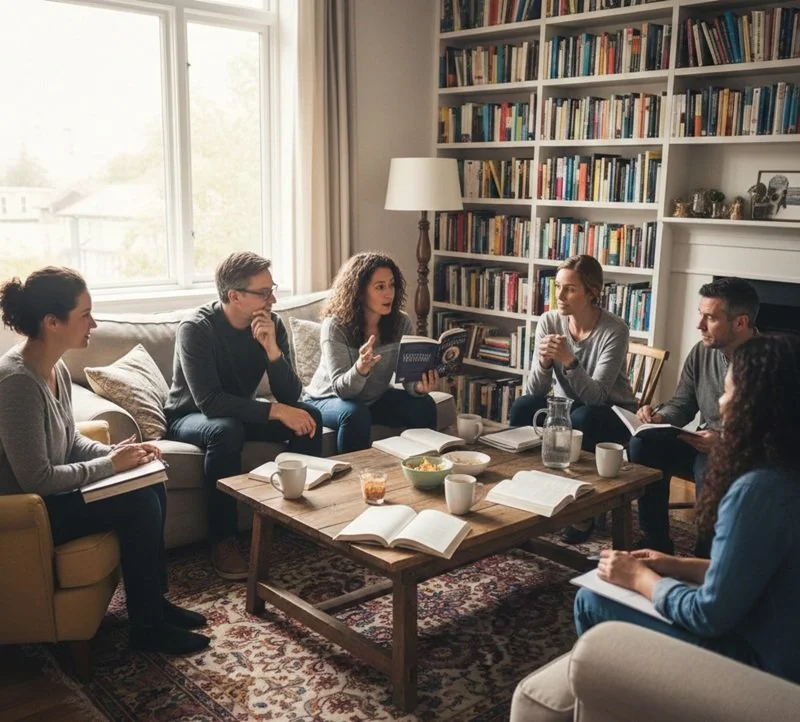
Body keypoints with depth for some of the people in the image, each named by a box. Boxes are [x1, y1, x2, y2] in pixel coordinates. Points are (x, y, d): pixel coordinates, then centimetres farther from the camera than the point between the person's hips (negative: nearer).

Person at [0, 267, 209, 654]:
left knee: (152, 489, 1)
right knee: (139, 504, -16)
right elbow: (36, 480, -28)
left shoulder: (55, 368, 3)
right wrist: (111, 465, -18)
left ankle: (156, 601, 15)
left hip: (49, 493, 9)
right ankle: (147, 626, 0)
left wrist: (115, 452, -4)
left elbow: (70, 440, 14)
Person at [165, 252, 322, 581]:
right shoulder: (196, 328, -25)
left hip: (242, 412, 5)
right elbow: (209, 402, -33)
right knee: (227, 430, -38)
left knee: (309, 416, -17)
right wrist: (275, 411, -36)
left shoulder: (272, 325, -10)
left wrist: (272, 349, -31)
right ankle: (223, 542, -26)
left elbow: (290, 397, -15)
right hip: (190, 417, -5)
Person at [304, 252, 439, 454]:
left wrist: (419, 386, -39)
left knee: (424, 406, -17)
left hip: (376, 398, 4)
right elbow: (341, 388, -29)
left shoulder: (401, 323, -12)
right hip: (330, 399, -4)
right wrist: (360, 369, -51)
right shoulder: (335, 325, -24)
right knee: (356, 414, -35)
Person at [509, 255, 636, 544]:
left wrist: (569, 361, -40)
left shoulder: (614, 329, -20)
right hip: (565, 408, 3)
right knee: (522, 407, -24)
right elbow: (534, 392, -12)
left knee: (581, 419, -34)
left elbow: (597, 396, -26)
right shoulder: (549, 322, -9)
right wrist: (543, 362, -32)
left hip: (612, 415, -3)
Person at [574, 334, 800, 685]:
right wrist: (678, 566, 8)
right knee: (603, 589, 17)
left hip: (754, 661, -9)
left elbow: (709, 616, -22)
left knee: (591, 601, 1)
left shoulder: (759, 489, -29)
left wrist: (639, 578, -7)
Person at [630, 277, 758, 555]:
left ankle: (706, 555, -14)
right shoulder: (701, 352, 1)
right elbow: (681, 405, 10)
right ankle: (656, 543, -3)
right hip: (705, 445, 7)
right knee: (643, 445, -14)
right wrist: (659, 418, -12)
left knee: (710, 467, -36)